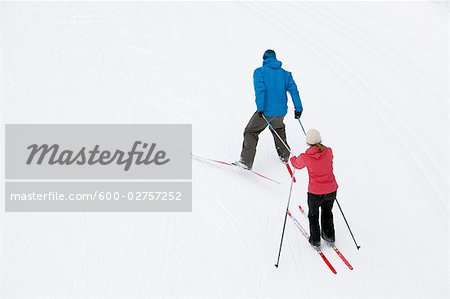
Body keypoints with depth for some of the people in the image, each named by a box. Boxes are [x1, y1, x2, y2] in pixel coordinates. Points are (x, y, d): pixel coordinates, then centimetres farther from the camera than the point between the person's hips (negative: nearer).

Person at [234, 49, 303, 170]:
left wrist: (260, 108, -23)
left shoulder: (259, 71, -1)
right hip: (281, 111, 5)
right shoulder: (285, 73, 12)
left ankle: (246, 161, -2)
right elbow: (293, 90, 4)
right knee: (278, 128, 33)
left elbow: (260, 89, -17)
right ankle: (284, 156, 38)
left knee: (250, 132, 8)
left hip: (266, 111, -5)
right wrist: (298, 108, 2)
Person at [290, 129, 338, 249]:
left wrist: (293, 159, 30)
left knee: (313, 215, 23)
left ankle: (315, 241, 35)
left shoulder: (306, 157, -16)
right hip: (332, 190, 3)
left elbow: (297, 164, 7)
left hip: (315, 193, -3)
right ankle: (329, 236, 44)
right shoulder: (328, 152, -8)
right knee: (327, 212, 29)